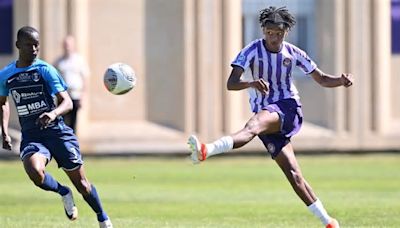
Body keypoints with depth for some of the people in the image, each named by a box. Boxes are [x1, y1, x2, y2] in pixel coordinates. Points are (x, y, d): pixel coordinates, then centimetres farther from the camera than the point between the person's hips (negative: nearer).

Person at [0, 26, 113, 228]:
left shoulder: (45, 70, -5)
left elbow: (67, 102, -11)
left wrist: (53, 114, -33)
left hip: (56, 131, -1)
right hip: (31, 137, 1)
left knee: (81, 183, 2)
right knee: (34, 171, -31)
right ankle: (63, 193, -1)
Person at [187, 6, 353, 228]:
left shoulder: (293, 53, 4)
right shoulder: (252, 51, -2)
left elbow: (322, 79, 14)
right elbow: (231, 83, -14)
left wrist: (341, 80, -7)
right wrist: (251, 83, -35)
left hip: (287, 107, -2)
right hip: (264, 113, 2)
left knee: (255, 123, -36)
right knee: (292, 174, -4)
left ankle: (207, 151, -58)